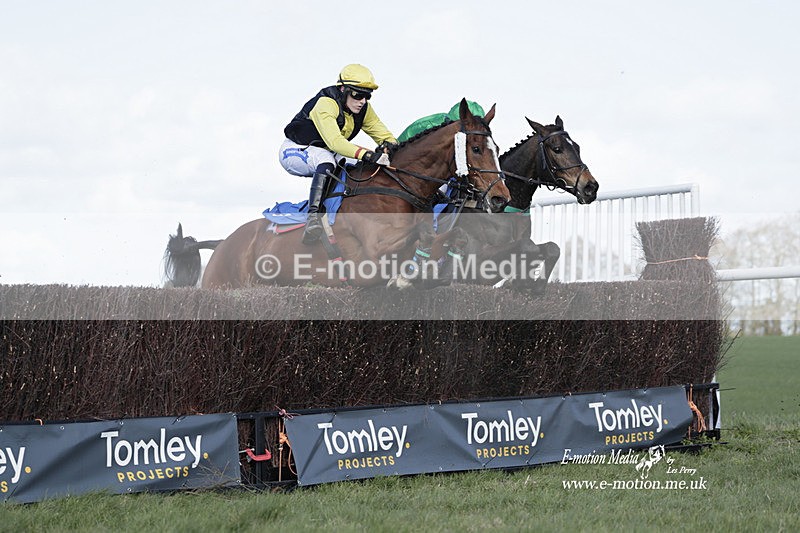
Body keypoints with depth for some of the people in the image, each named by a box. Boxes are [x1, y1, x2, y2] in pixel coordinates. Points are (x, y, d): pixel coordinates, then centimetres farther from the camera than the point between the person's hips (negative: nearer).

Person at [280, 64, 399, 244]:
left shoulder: (363, 109, -6)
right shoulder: (326, 104, -29)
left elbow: (383, 133, -4)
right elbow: (334, 141, -42)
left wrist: (388, 145, -30)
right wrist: (367, 155, -53)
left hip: (322, 157, 8)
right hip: (294, 151, -8)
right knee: (326, 158, -38)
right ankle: (313, 216, -47)